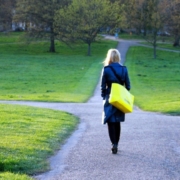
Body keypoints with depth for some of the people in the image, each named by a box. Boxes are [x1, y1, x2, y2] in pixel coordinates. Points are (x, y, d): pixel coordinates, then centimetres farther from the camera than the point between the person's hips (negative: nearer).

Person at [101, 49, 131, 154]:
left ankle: (114, 144, -15)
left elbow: (103, 86, -6)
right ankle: (116, 144, 22)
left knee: (111, 122, 0)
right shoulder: (124, 69, 0)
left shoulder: (106, 69, -9)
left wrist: (104, 97, 6)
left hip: (110, 99, -3)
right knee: (117, 122, 15)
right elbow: (128, 86, 3)